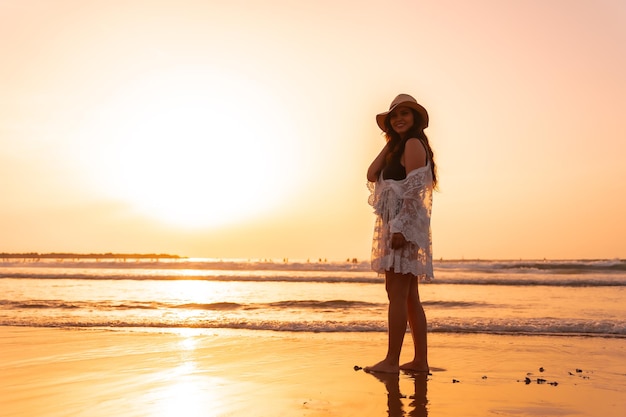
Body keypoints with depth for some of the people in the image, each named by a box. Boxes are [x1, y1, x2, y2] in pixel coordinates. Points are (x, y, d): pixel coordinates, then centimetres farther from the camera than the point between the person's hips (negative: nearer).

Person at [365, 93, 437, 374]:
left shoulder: (413, 144, -7)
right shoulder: (399, 147, 22)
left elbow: (413, 190, -17)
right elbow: (372, 175, 12)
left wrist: (400, 228, -23)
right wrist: (389, 143, 12)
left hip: (405, 225, -10)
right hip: (397, 227, 10)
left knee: (398, 294, -10)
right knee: (409, 297, 9)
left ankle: (392, 361, -8)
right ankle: (420, 360, 13)